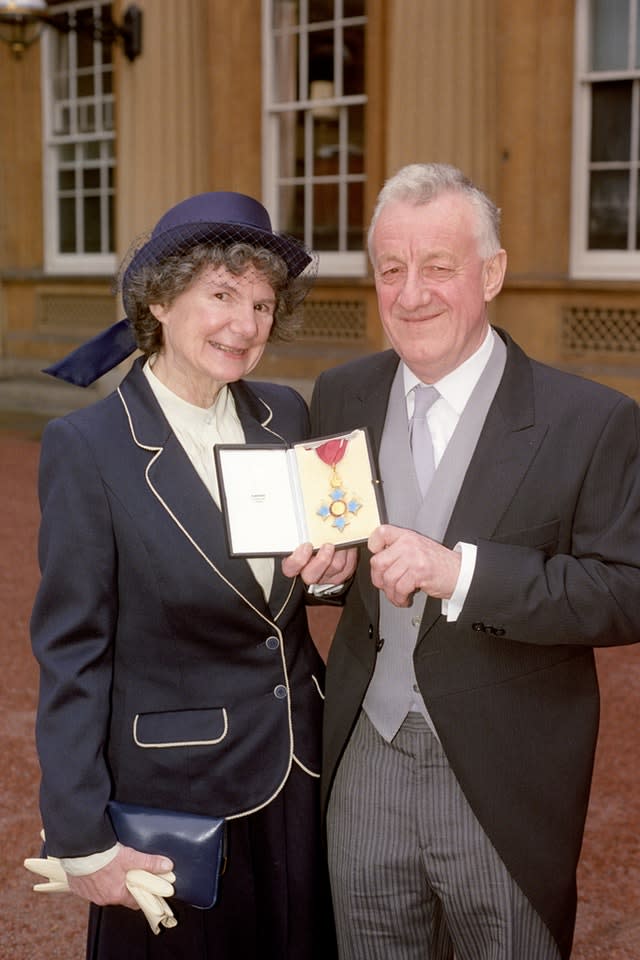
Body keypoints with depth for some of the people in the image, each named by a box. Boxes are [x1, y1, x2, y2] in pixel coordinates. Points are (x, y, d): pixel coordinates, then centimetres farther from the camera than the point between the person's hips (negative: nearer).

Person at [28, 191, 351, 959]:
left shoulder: (285, 415, 1)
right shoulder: (86, 446, -15)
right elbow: (71, 653, -13)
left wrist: (329, 566, -10)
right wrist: (84, 841, -14)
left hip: (302, 773, 5)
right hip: (172, 791, -5)